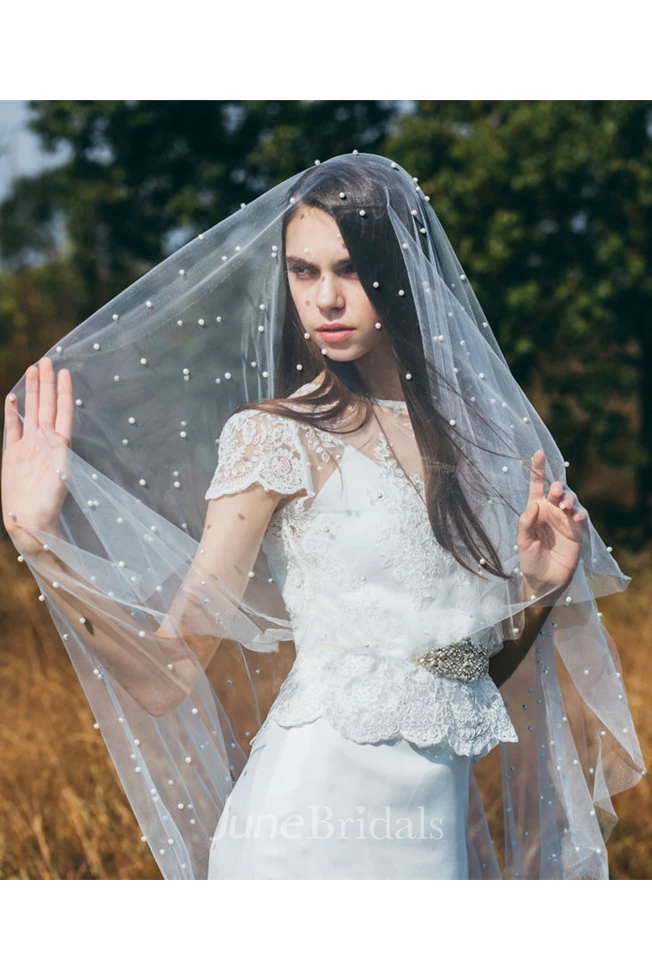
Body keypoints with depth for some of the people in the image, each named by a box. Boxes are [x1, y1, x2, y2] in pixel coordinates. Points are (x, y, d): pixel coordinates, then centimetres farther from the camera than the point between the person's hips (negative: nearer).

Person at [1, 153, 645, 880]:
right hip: (317, 811, -5)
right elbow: (176, 656, -9)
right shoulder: (277, 437, -6)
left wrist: (542, 587, -3)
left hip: (436, 822, 5)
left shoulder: (475, 428, 9)